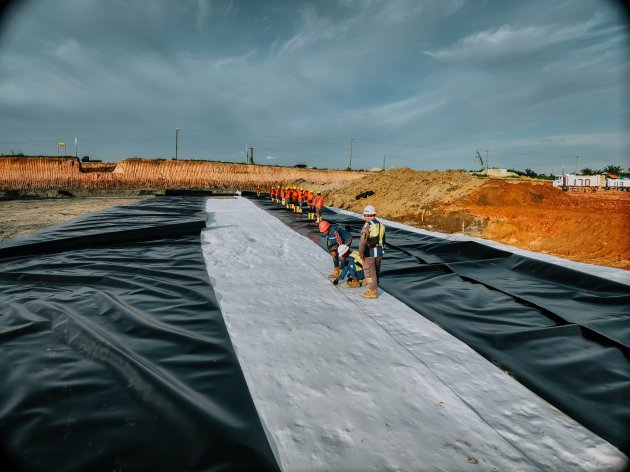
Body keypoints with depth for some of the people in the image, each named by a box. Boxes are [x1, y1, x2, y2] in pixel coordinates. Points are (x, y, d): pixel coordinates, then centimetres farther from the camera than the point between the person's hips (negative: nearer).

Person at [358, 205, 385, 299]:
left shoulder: (367, 225, -17)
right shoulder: (381, 225, 6)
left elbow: (363, 241, -21)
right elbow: (383, 240, 12)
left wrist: (361, 253, -13)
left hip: (369, 252, -7)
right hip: (379, 251, 7)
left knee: (370, 272, 2)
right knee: (376, 271, 18)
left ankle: (372, 292, 8)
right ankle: (374, 288, 29)